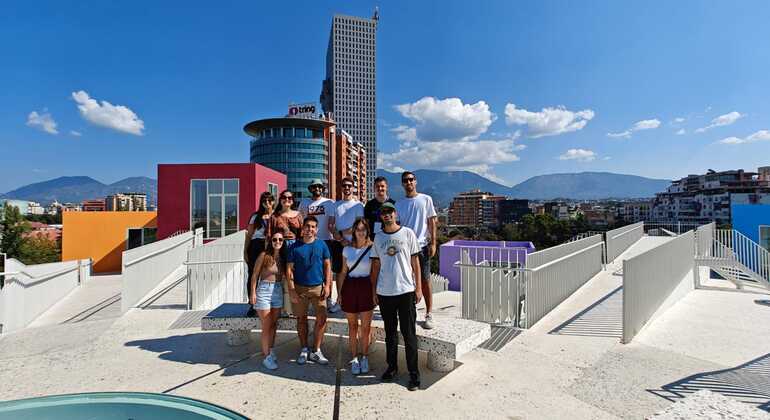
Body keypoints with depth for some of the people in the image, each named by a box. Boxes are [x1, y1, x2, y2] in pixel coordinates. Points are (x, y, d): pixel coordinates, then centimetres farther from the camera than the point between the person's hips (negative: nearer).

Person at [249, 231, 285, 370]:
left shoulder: (283, 257, 4)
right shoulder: (264, 255, -10)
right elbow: (255, 275, -7)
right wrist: (253, 292, -10)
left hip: (278, 290, 5)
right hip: (264, 290, -5)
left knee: (274, 325, 14)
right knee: (266, 326, 1)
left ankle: (270, 351, 29)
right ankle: (267, 357, 10)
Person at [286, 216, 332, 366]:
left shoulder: (321, 245, 2)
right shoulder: (295, 246, -2)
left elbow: (327, 265, 5)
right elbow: (289, 269, -2)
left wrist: (327, 285, -3)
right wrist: (291, 290, -8)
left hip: (318, 287, 1)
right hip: (299, 288, 0)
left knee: (322, 319, -3)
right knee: (302, 319, 10)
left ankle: (316, 351, 12)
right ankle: (304, 350, 26)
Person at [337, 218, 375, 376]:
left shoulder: (372, 248, -3)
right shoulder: (347, 249, 3)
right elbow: (343, 272, 8)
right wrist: (339, 292, 6)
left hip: (366, 286, -2)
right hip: (350, 287, 2)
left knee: (366, 326, 5)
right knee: (352, 326, 11)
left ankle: (364, 357, 23)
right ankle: (354, 358, 23)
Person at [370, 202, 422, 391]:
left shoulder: (408, 233, 0)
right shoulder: (378, 238, 6)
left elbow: (415, 261, 1)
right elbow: (375, 265, 9)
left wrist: (418, 287, -3)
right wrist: (374, 290, 6)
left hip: (406, 290, -3)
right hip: (384, 292, 3)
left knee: (409, 333, 2)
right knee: (390, 333, 15)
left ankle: (414, 373, 13)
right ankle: (392, 367, 30)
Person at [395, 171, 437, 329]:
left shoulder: (426, 199, 2)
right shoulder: (399, 204, 8)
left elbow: (432, 222, 2)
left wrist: (433, 243, -5)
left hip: (422, 246, -2)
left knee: (425, 280, 2)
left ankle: (429, 314, 11)